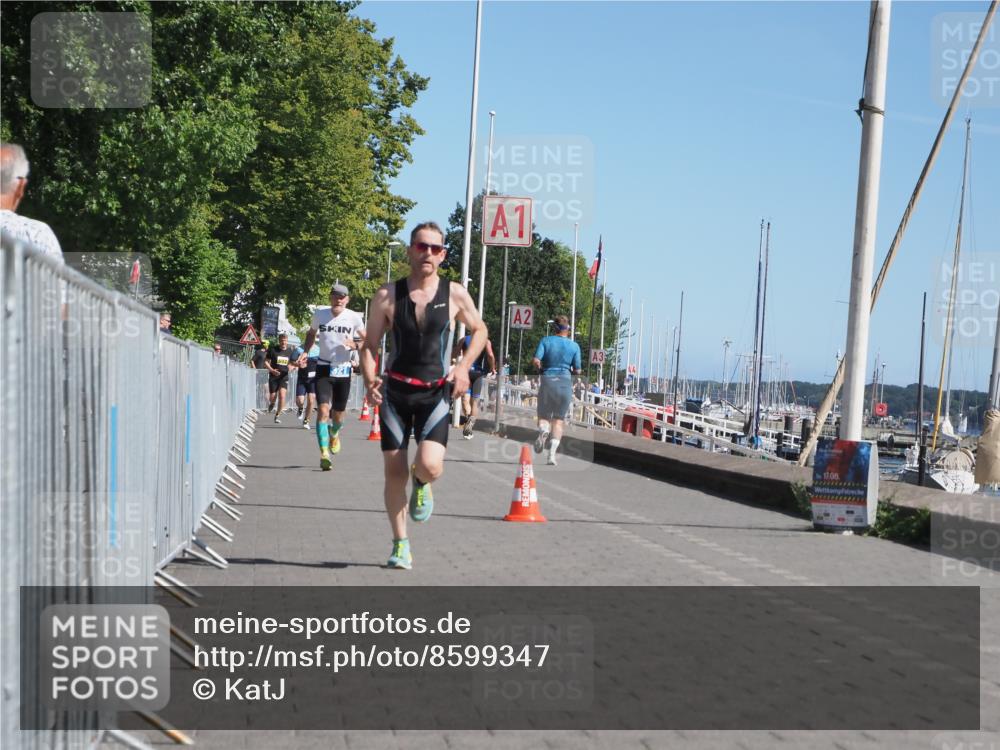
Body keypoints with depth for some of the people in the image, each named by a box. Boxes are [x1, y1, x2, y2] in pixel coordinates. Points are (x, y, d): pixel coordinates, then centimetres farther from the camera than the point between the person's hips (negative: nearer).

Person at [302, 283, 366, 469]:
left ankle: (334, 434, 46)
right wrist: (305, 353, 4)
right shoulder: (319, 314, 0)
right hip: (323, 368, 0)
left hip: (343, 370, 1)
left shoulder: (354, 317, -4)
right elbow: (311, 333, 18)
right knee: (323, 410, -16)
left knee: (339, 414, 11)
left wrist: (355, 345, -15)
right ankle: (324, 453, -19)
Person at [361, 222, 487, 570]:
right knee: (394, 473, 2)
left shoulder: (455, 294, -1)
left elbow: (479, 330, 15)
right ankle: (400, 545, 19)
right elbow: (369, 345, 4)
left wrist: (464, 366, -1)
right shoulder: (387, 296, -1)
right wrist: (369, 380, -14)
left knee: (430, 465, -21)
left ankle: (422, 484, 18)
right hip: (395, 392, 1)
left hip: (435, 394, -1)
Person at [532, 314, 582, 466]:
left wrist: (543, 369, 11)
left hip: (547, 381, 0)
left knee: (543, 416, 12)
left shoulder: (546, 341, 0)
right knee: (558, 420, 7)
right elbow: (577, 371, 3)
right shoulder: (574, 346, 2)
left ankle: (543, 430, -24)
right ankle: (552, 453, -8)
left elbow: (536, 361, -9)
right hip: (565, 382, 0)